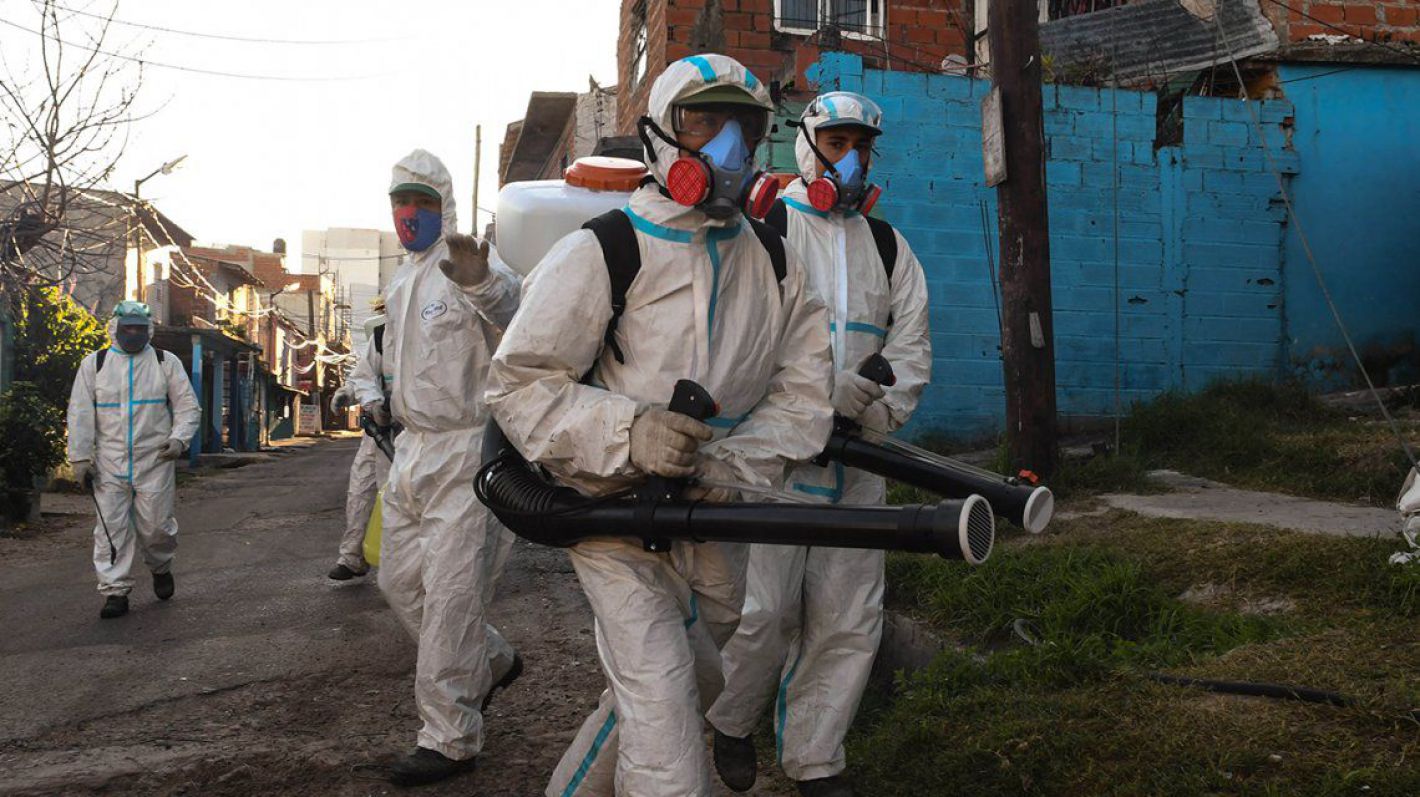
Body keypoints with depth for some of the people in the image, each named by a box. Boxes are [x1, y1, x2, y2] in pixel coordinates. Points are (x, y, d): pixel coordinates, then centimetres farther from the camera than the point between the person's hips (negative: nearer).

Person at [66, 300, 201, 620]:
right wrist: (80, 458, -1)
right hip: (109, 464, 1)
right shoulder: (95, 364, 7)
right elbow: (80, 413, 6)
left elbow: (188, 406, 6)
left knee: (155, 525, 0)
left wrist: (179, 438, -12)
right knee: (112, 528, -1)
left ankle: (160, 567, 31)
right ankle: (116, 592, 5)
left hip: (155, 462, -1)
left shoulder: (166, 363, 5)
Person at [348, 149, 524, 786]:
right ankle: (492, 662, 35)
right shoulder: (402, 279, 15)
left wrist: (483, 285, -57)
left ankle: (450, 739, 6)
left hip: (465, 451, -9)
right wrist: (375, 395, 12)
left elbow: (519, 318, -35)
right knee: (401, 580, 15)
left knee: (450, 594, -6)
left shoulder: (470, 265, -13)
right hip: (413, 447, 9)